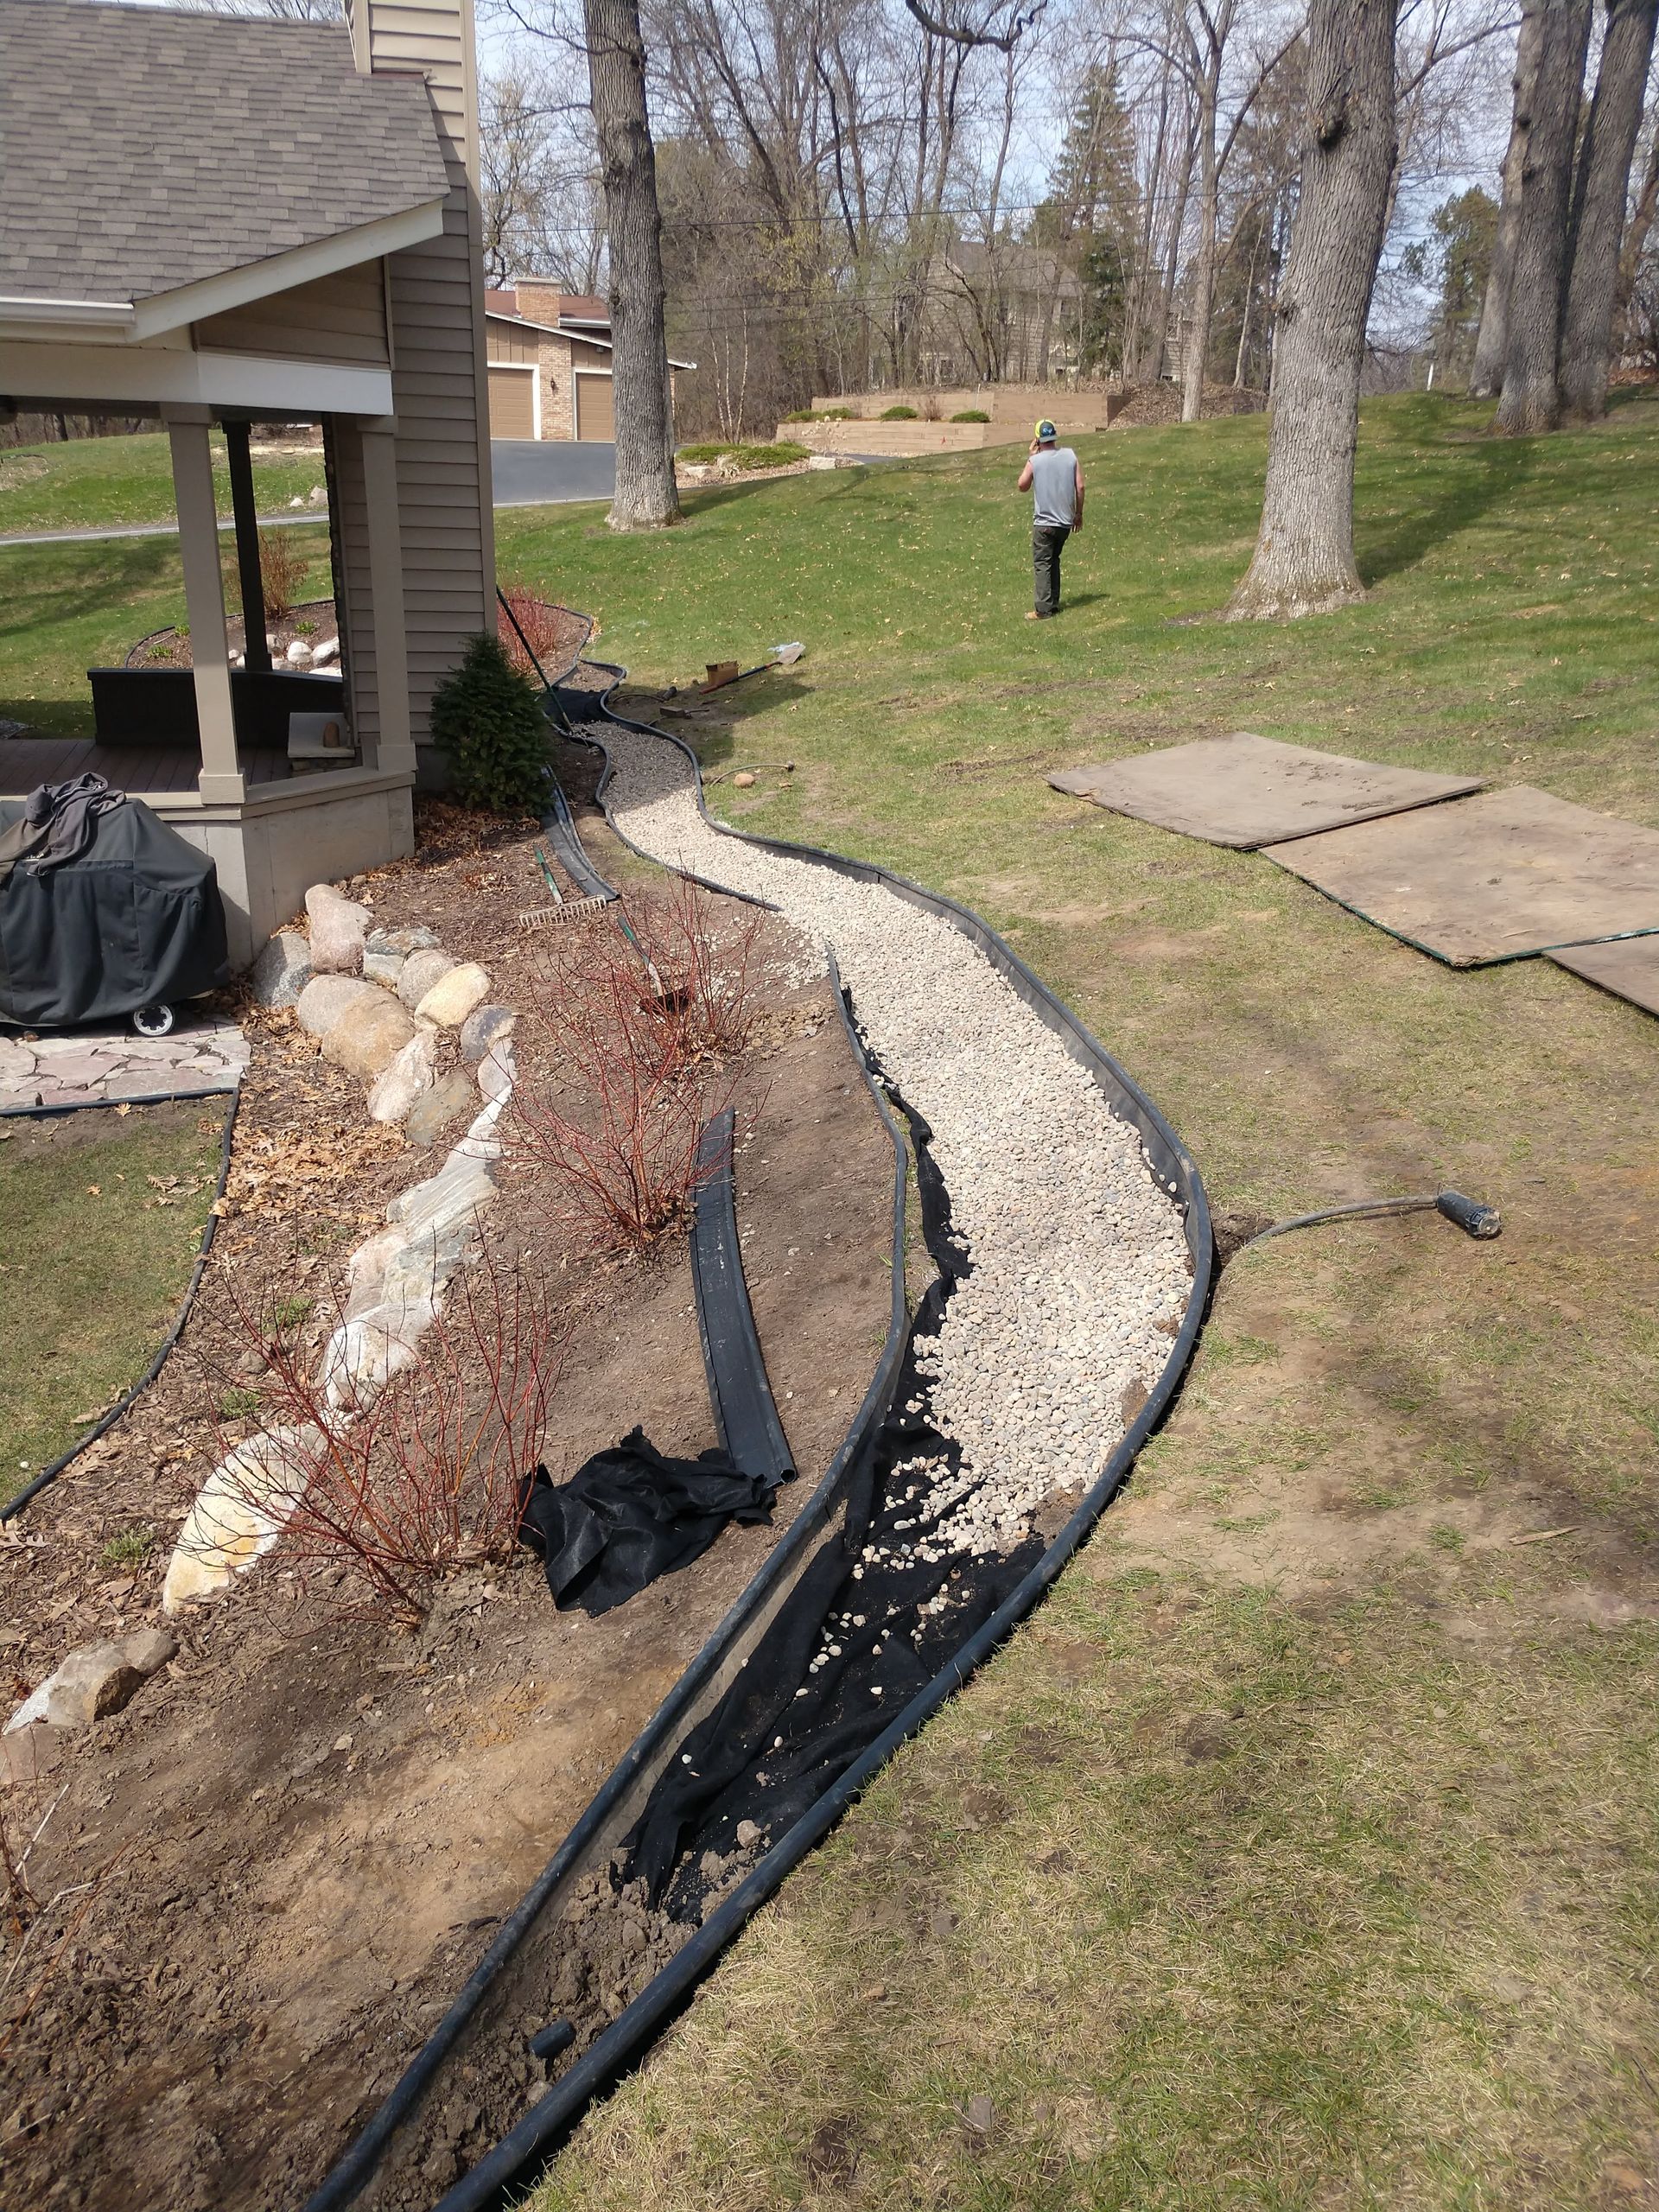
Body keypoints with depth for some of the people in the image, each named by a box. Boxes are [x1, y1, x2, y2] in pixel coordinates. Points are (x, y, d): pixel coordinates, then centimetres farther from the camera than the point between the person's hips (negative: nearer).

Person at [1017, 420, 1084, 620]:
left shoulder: (1035, 461, -10)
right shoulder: (1070, 455, 0)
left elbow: (1023, 486, 6)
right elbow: (1080, 487, 1)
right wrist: (1079, 514, 12)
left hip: (1044, 522, -4)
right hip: (1066, 521, 4)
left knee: (1042, 564, -2)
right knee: (1054, 560, 19)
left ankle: (1043, 610, -9)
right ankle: (1054, 603, 20)